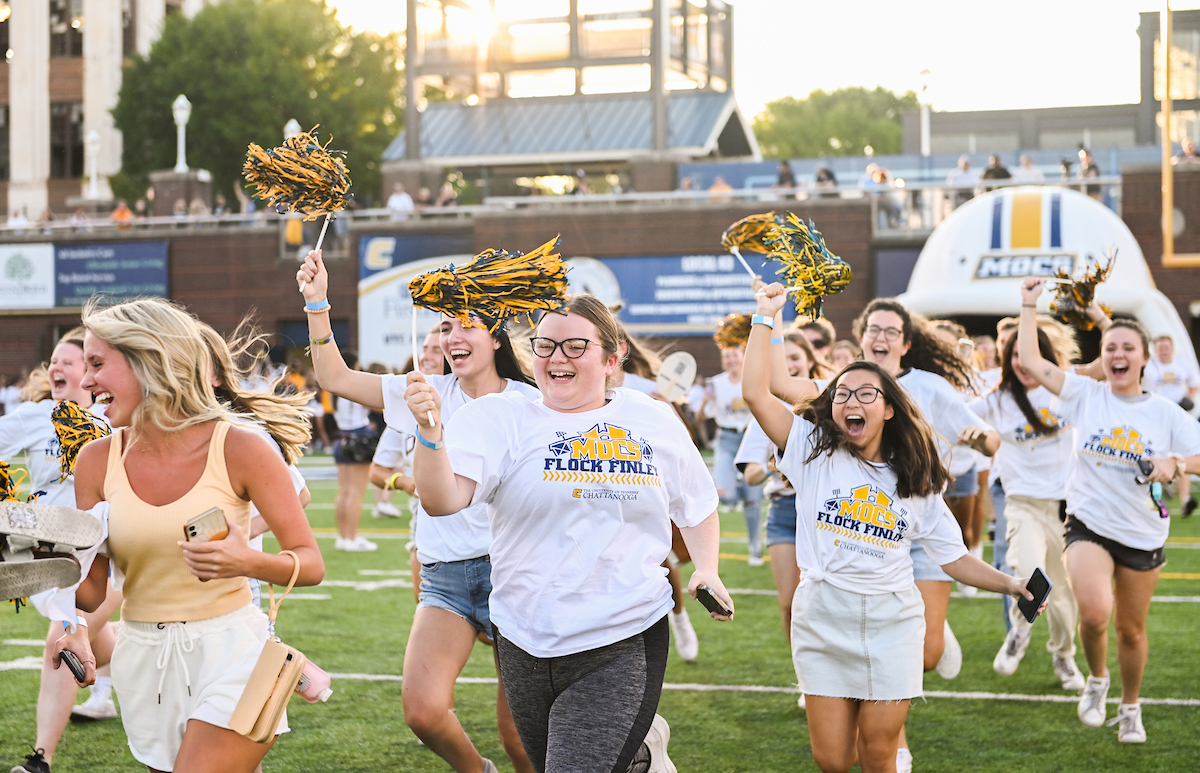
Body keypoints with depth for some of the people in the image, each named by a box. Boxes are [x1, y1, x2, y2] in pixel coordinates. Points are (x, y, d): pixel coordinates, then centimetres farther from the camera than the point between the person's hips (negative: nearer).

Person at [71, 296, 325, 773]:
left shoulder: (239, 449, -10)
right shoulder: (98, 460, 0)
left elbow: (311, 564, -6)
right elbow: (92, 592, 3)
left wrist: (251, 563, -25)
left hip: (229, 651, -4)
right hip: (144, 659, 5)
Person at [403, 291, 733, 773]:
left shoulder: (655, 422, 3)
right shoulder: (499, 418, -4)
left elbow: (697, 505, 19)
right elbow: (443, 500, -20)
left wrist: (707, 570, 3)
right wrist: (430, 432, -36)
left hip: (623, 647, -2)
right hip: (526, 643, 2)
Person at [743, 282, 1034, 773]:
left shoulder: (915, 482, 8)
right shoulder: (814, 452, 2)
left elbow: (953, 557, 9)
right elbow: (756, 394, -8)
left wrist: (1007, 583, -6)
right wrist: (765, 317, -8)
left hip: (891, 622, 1)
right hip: (823, 618, -1)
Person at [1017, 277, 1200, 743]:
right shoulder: (1085, 395, -1)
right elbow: (1030, 361, -6)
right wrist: (1029, 307, -5)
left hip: (1143, 535, 2)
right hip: (1089, 527, -2)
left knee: (1131, 630, 12)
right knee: (1094, 612, -25)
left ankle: (1130, 708, 37)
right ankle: (1096, 679, 7)